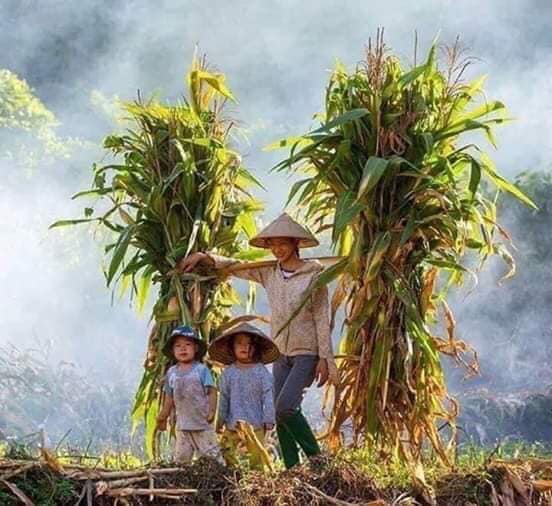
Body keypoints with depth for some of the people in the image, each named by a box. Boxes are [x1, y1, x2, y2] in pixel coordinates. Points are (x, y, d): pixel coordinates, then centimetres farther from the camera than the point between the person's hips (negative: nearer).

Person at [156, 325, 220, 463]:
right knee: (181, 457, 8)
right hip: (182, 424, 5)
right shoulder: (171, 373, 7)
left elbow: (211, 391, -9)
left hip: (202, 422, -5)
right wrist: (164, 417, 17)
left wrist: (212, 411, -21)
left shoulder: (201, 370, -7)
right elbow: (169, 397, 15)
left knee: (210, 454, -2)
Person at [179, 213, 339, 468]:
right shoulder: (268, 273, 7)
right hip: (281, 352, 6)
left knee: (285, 407, -21)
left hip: (307, 353, -6)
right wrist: (203, 256, 3)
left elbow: (322, 317, -7)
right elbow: (233, 266, 16)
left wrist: (324, 358, -9)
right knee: (281, 417, 2)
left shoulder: (313, 274, -7)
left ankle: (316, 457, -7)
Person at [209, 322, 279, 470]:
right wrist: (220, 421, 11)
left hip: (255, 424, -2)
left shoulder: (261, 371, -2)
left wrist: (269, 419, -6)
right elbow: (224, 398, 10)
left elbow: (268, 396, -2)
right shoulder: (228, 372, 4)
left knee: (256, 456, 0)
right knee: (227, 453, -2)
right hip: (233, 423, 2)